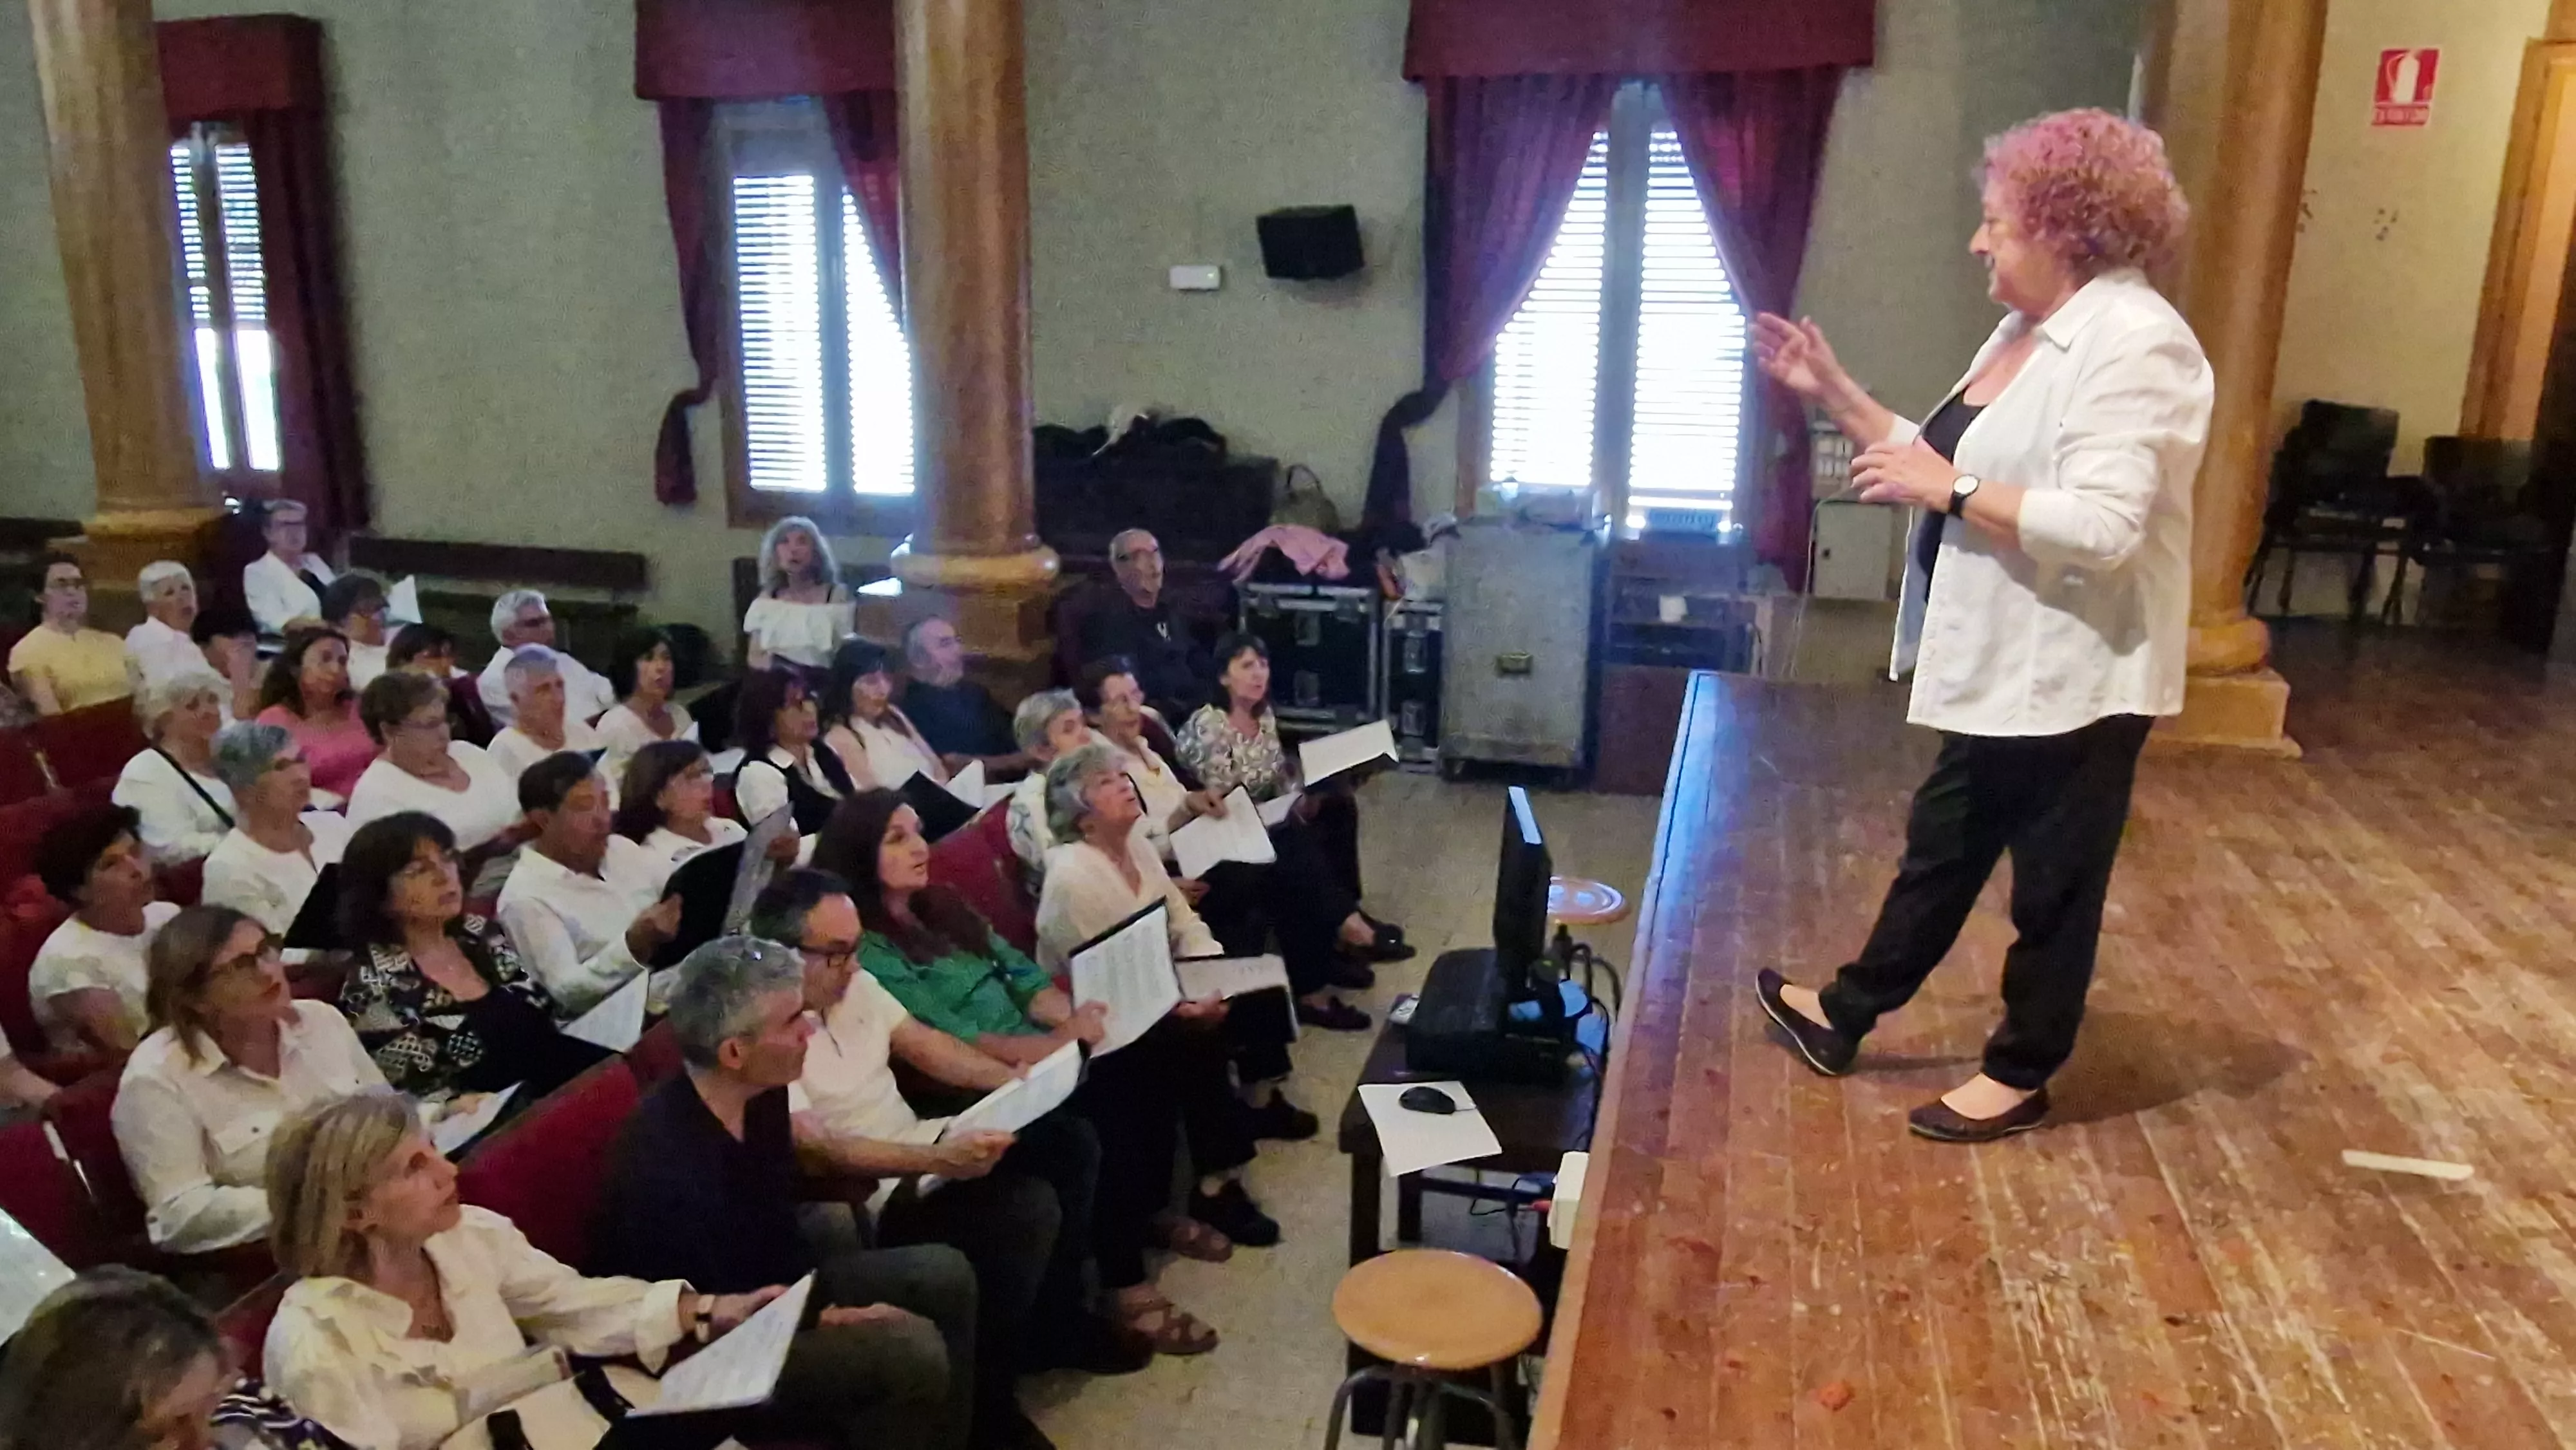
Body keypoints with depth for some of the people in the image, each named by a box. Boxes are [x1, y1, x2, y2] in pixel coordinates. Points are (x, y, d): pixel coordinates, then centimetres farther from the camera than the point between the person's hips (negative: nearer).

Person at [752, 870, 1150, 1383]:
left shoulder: (851, 983, 3)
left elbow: (924, 1044, 10)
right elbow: (818, 1151, -30)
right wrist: (939, 1160, -38)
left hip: (920, 1144, 9)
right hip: (866, 1197, -9)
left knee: (1071, 1142, -1)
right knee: (1028, 1207, -25)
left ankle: (1057, 1315, 12)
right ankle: (990, 1367, -1)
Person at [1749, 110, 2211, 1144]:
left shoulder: (2133, 343, -21)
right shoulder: (2027, 331, 10)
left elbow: (2103, 527, -30)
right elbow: (1954, 467, 13)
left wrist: (1945, 490, -26)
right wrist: (1833, 393, 7)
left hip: (2074, 677, -10)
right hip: (2003, 666, 10)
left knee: (2054, 883, 7)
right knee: (1941, 846, 20)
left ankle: (2021, 1076, 24)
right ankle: (1844, 1013, 34)